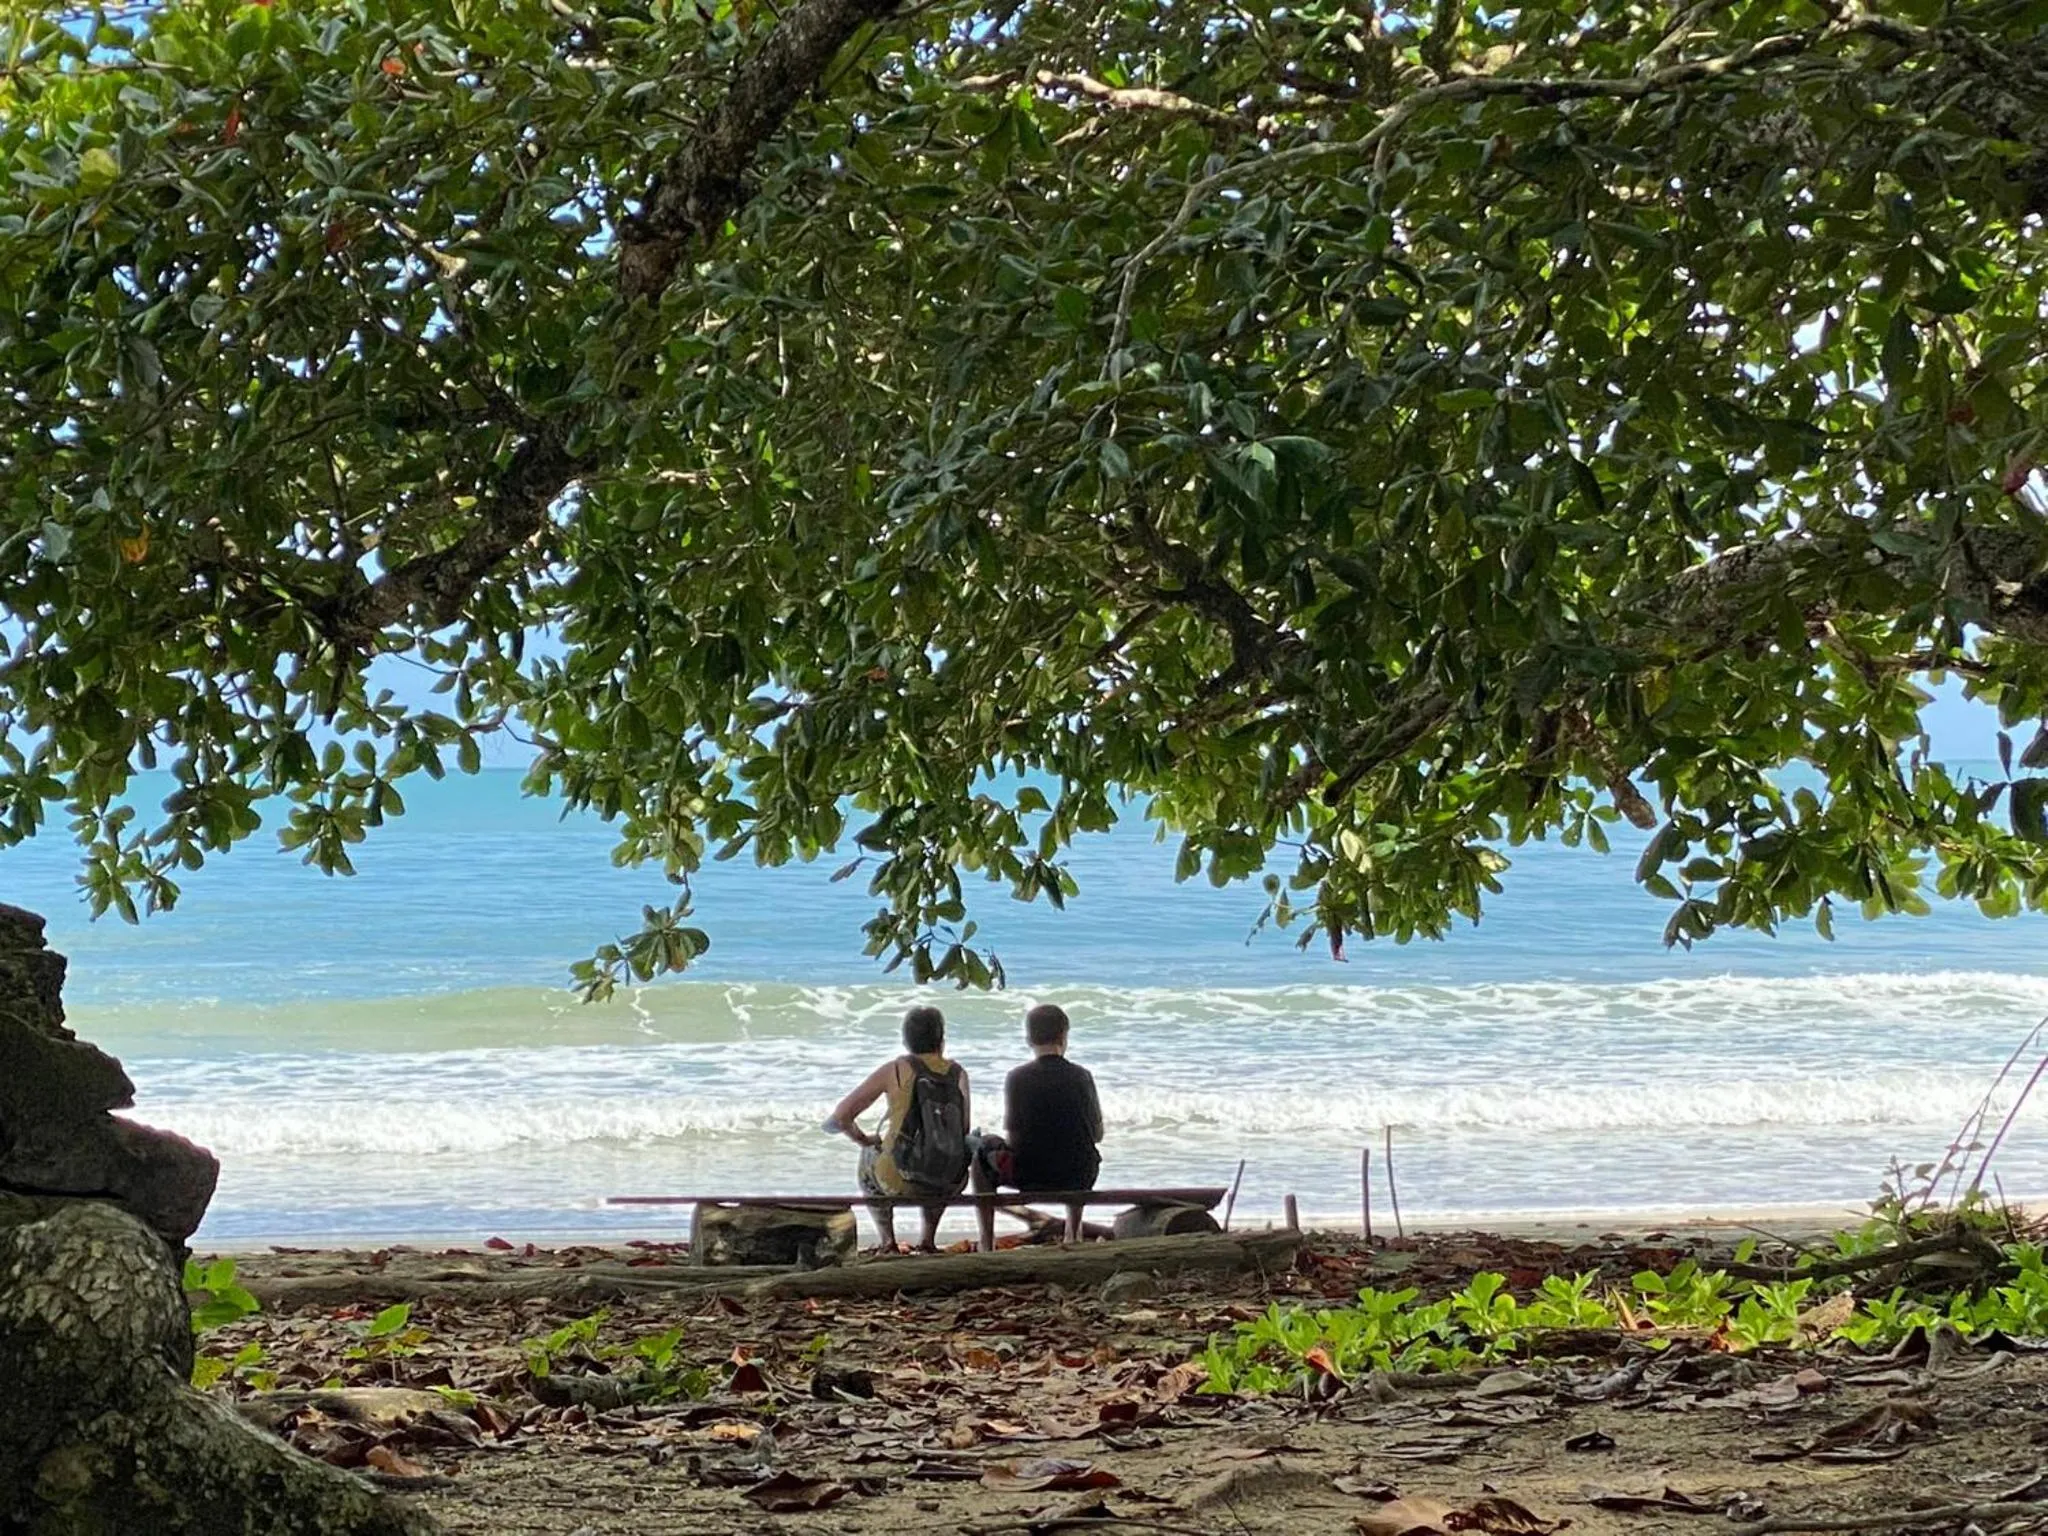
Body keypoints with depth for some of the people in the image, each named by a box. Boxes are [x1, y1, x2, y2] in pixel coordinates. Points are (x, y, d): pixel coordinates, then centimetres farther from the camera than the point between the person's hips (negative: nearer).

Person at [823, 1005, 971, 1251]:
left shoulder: (894, 1070, -2)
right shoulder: (959, 1074, 5)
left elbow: (841, 1116, -2)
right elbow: (964, 1131, 10)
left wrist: (864, 1139, 17)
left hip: (902, 1179, -3)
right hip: (952, 1182, 3)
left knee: (868, 1160, 36)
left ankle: (888, 1242, 31)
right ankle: (929, 1239, 34)